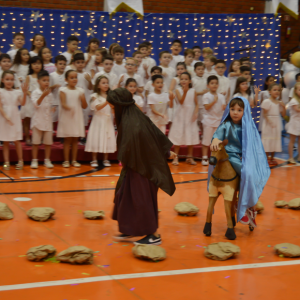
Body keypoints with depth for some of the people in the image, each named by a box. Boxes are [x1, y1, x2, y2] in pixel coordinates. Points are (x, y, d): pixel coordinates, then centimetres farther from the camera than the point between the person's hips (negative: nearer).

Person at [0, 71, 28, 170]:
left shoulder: (17, 92, 5)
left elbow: (22, 103, -10)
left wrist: (25, 93, -24)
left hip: (15, 118, 1)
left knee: (17, 140, 4)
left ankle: (20, 161, 12)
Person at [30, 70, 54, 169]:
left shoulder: (50, 94, 7)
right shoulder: (35, 92, -7)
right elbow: (36, 104, -20)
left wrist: (53, 108, -5)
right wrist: (43, 95, -33)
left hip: (48, 120, 4)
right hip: (38, 120, -4)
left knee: (48, 142, 5)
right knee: (36, 142, 1)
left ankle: (47, 160, 14)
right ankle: (34, 160, 9)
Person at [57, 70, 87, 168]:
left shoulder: (80, 91, 7)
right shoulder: (63, 90, -3)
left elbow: (84, 106, 6)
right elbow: (63, 104, -15)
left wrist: (82, 99, -14)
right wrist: (69, 108, -34)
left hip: (77, 118, 3)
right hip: (66, 118, -3)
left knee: (75, 139, 7)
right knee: (67, 139, 1)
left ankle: (74, 160, 14)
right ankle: (66, 160, 8)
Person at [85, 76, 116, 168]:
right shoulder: (95, 96, -3)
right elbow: (98, 107, -19)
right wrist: (107, 102, -32)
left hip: (108, 121, 3)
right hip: (98, 121, -3)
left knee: (107, 140, 4)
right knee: (96, 140, -3)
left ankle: (106, 160, 14)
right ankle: (94, 160, 7)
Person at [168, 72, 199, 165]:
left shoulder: (193, 91, 2)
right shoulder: (178, 90, -5)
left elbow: (196, 104, 4)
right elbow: (181, 101, -18)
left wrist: (195, 113, -10)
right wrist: (185, 92, -31)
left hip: (190, 116, 2)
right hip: (180, 116, -2)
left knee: (191, 137, 6)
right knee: (178, 136, 0)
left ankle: (190, 157, 18)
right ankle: (175, 157, 7)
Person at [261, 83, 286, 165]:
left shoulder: (279, 103, 7)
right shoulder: (267, 102, -11)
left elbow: (283, 114, 8)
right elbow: (265, 114, -13)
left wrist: (283, 106, -6)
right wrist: (270, 122, -23)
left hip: (277, 124, 6)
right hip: (268, 123, -6)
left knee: (275, 139, 10)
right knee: (268, 139, -2)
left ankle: (272, 158, 20)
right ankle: (267, 158, 6)